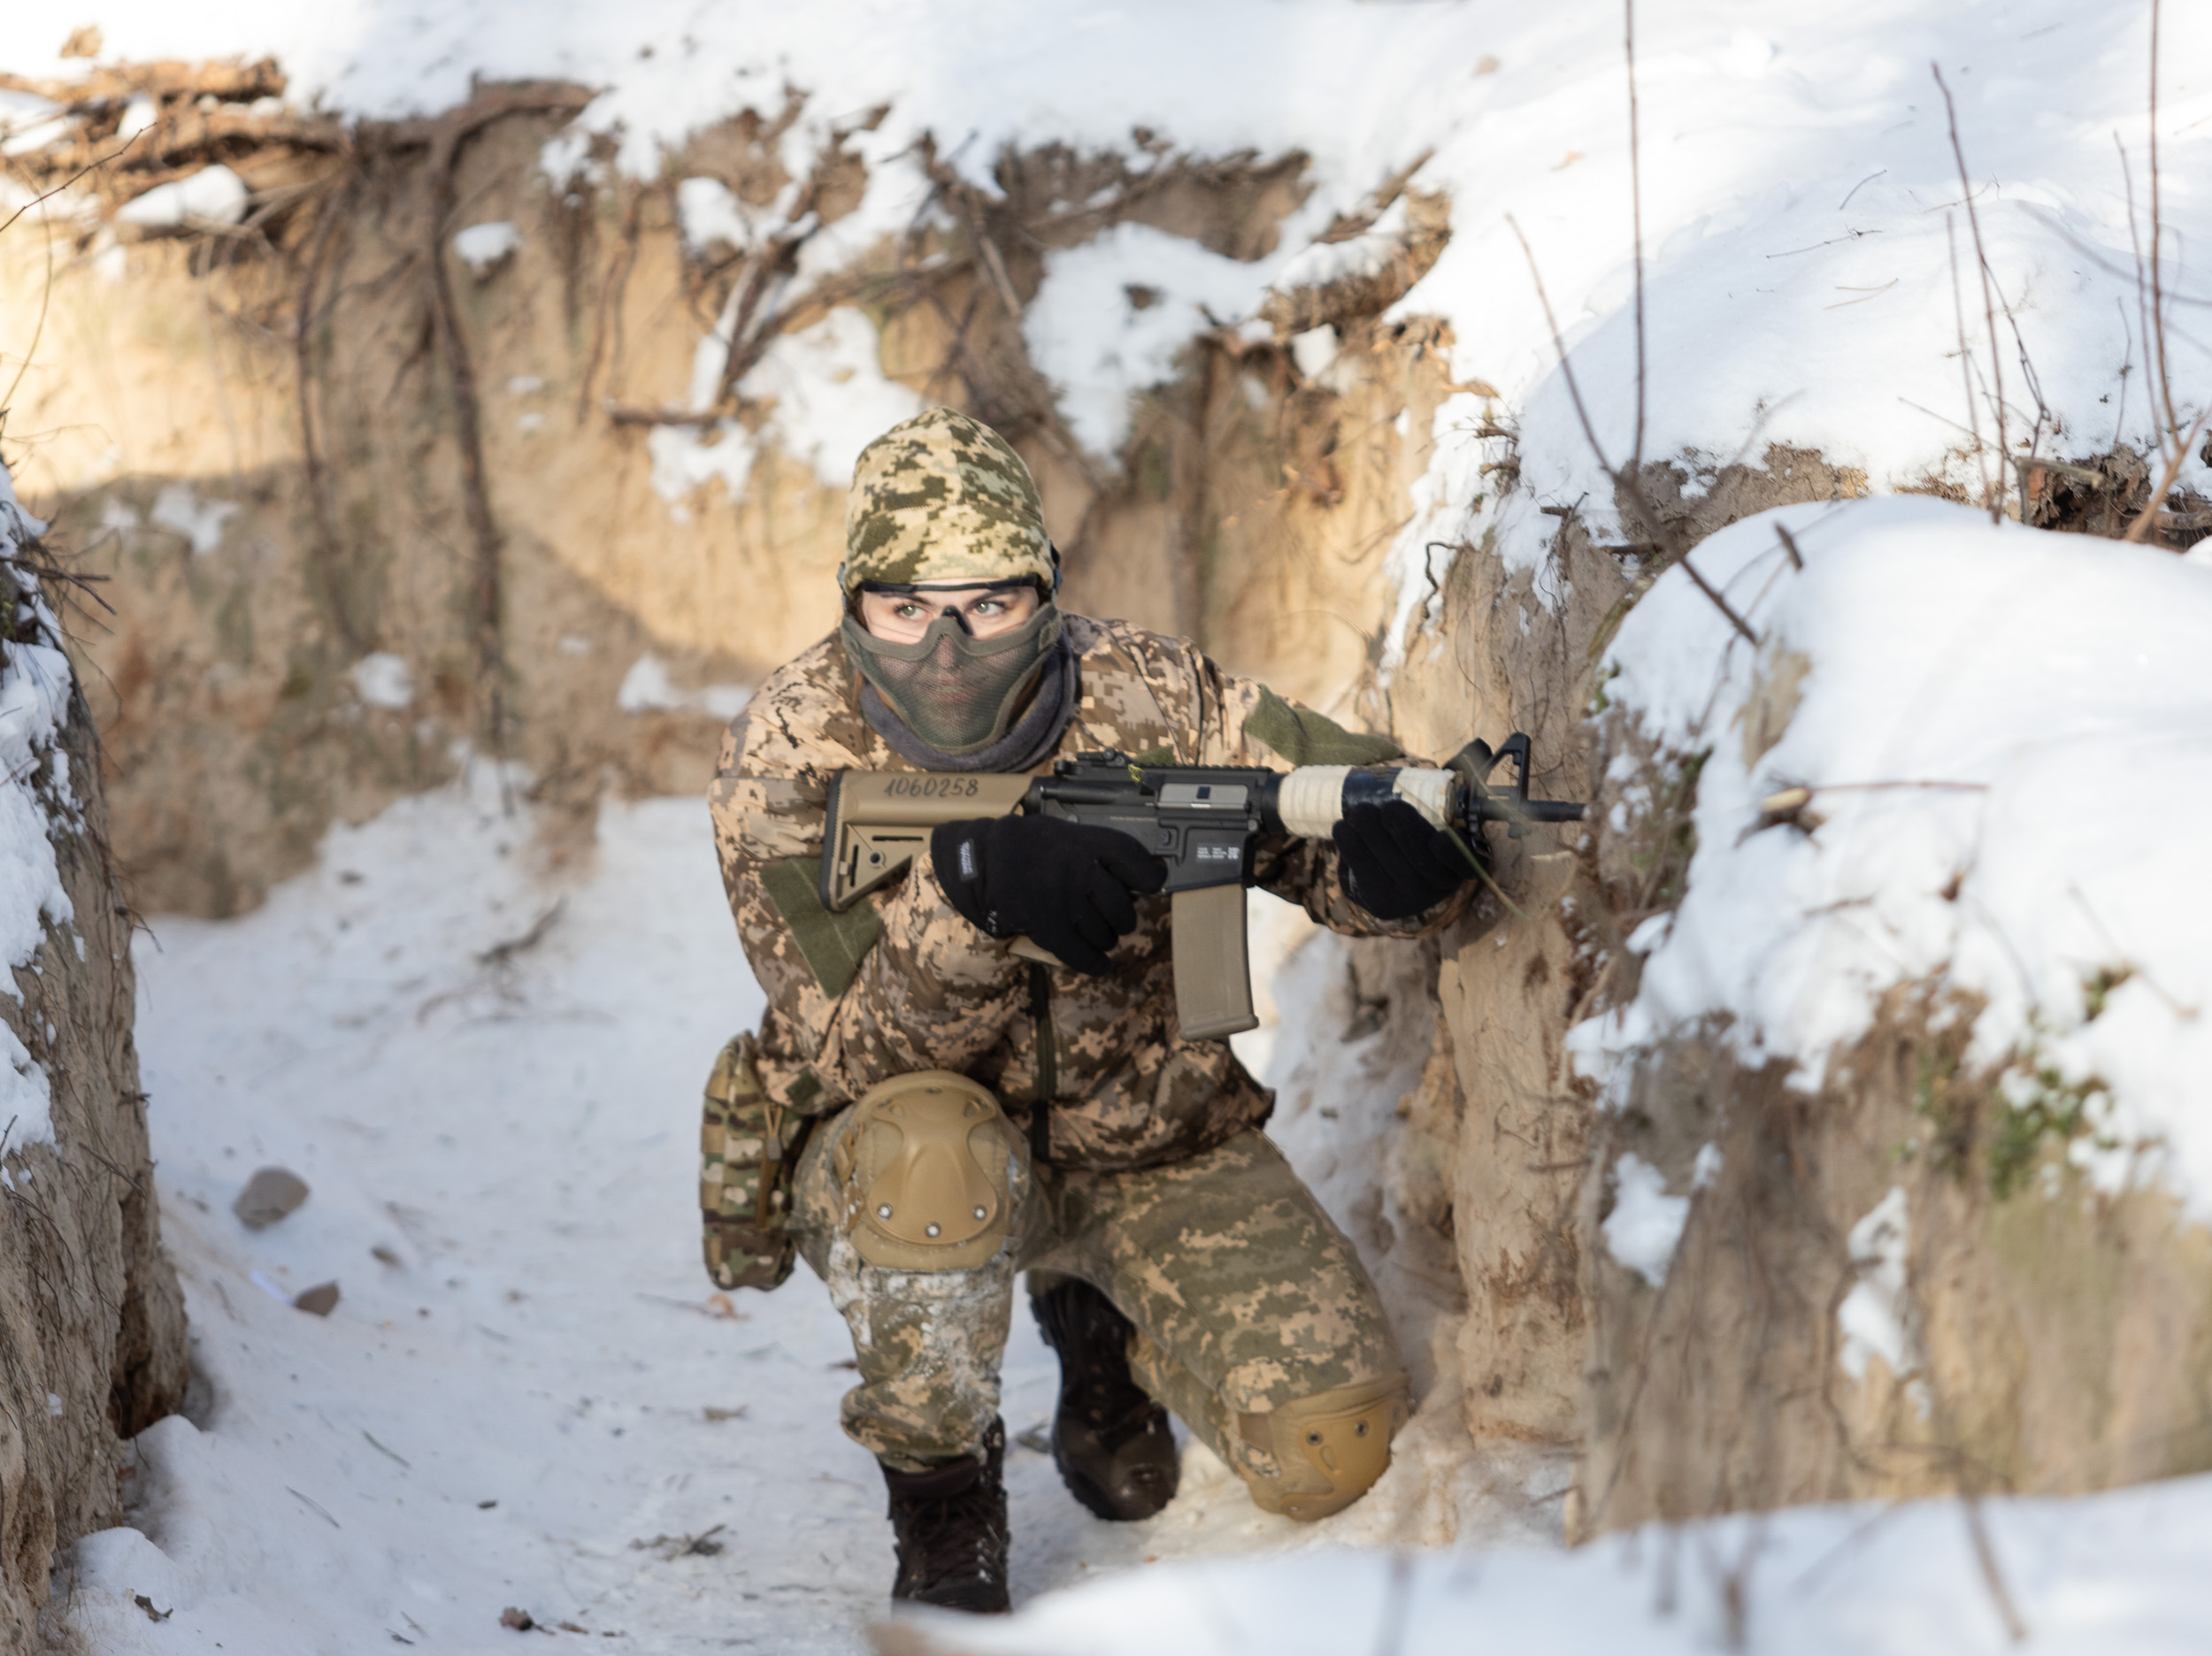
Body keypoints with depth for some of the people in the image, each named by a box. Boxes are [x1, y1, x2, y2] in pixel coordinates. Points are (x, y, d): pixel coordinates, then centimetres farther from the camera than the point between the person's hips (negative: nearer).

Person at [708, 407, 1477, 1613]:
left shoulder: (1149, 701, -14)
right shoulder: (787, 759, -19)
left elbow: (1362, 847, -14)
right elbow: (850, 1048, -27)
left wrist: (1396, 855, -40)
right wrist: (966, 887, -46)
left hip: (1157, 1142, 3)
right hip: (900, 1167, -2)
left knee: (1328, 1452, -13)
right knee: (931, 1156, -39)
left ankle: (1102, 1330, 21)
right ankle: (939, 1490, -9)